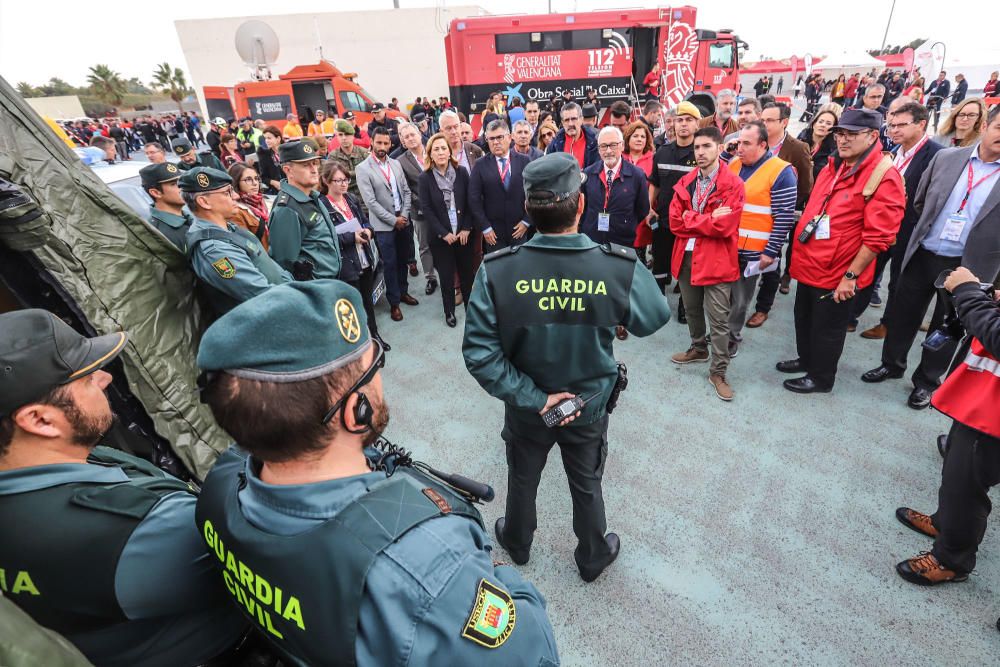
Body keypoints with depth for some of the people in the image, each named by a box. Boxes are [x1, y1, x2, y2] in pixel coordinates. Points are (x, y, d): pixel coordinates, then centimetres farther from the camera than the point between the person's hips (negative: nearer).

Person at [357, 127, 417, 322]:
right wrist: (393, 220, -13)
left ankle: (403, 291, 32)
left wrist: (404, 215, -5)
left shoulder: (396, 164, 8)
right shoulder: (363, 168, -8)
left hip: (403, 221, 5)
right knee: (390, 264, 2)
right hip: (384, 225, -5)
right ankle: (394, 302, 15)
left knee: (403, 259, 14)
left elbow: (406, 191, 9)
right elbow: (370, 201, -13)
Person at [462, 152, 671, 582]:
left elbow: (480, 354, -26)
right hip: (589, 405, 0)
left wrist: (533, 398, -19)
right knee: (586, 486, 26)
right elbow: (654, 319, -7)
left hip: (525, 407, 1)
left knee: (522, 480, 28)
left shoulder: (497, 270, -26)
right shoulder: (621, 267, -26)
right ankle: (593, 557, 53)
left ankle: (517, 543, 56)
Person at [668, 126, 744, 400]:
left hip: (716, 261, -5)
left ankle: (718, 372, 12)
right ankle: (698, 348, 43)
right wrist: (708, 220, -12)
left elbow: (724, 226, -18)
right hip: (687, 257, 5)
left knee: (719, 320, 0)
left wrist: (690, 220, -10)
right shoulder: (685, 182, 8)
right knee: (692, 310, 21)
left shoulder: (733, 184, -8)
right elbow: (674, 222, -2)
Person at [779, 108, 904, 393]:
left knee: (826, 328, 8)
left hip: (836, 274, -7)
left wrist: (851, 276, -20)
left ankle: (820, 377, 27)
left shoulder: (884, 177, -17)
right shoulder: (832, 168, 8)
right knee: (803, 318, 22)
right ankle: (806, 360, 43)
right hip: (809, 265, 8)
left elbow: (877, 237, -20)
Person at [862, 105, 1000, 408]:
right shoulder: (946, 158, -1)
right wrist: (924, 230, 8)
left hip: (968, 266, -2)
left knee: (946, 327, 12)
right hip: (923, 255, 2)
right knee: (902, 315, 13)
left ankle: (926, 380, 29)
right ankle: (892, 363, 34)